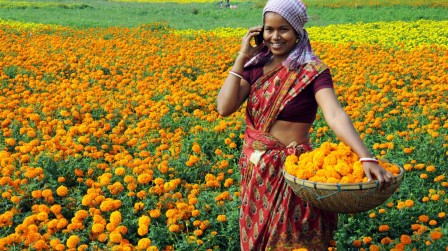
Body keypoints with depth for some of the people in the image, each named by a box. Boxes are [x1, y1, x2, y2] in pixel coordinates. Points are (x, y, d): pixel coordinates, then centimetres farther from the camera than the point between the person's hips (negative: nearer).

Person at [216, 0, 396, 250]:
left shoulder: (311, 70, -14)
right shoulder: (256, 65, 0)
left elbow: (335, 114, -28)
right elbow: (224, 108, -10)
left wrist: (367, 158, -43)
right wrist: (242, 57, -11)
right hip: (255, 169, 5)